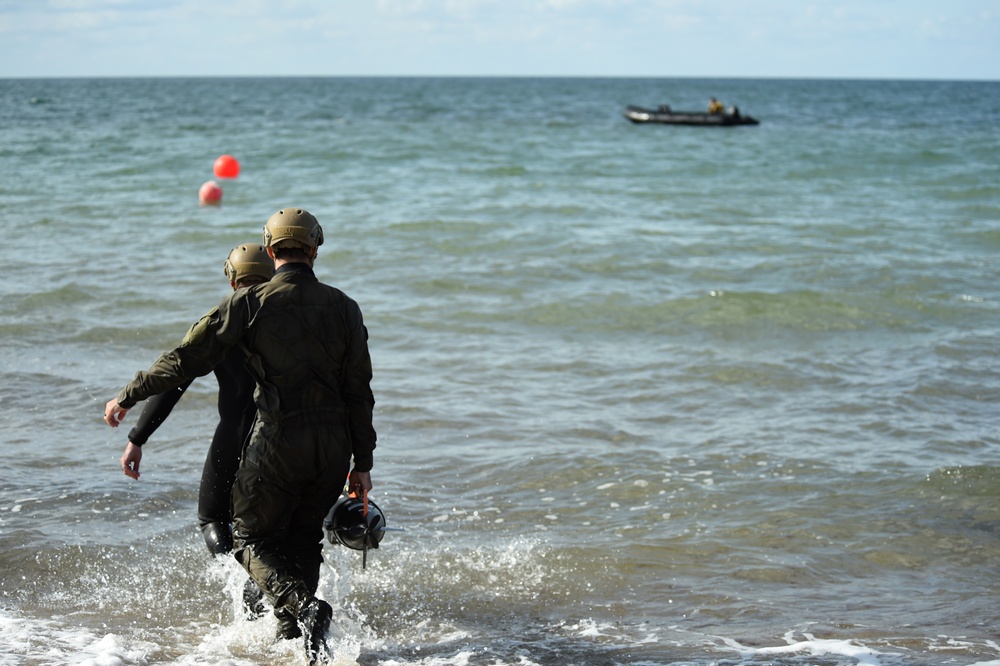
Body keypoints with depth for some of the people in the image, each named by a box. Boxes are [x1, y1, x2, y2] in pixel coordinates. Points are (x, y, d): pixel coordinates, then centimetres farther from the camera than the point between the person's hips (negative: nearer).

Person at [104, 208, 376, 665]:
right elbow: (359, 391, 4)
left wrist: (128, 397, 5)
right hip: (334, 446, 4)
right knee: (303, 536, 22)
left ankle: (301, 606, -16)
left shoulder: (250, 303, -6)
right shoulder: (343, 307, 4)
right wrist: (363, 462, 10)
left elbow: (187, 359, -6)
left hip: (279, 440, -4)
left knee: (252, 537, 9)